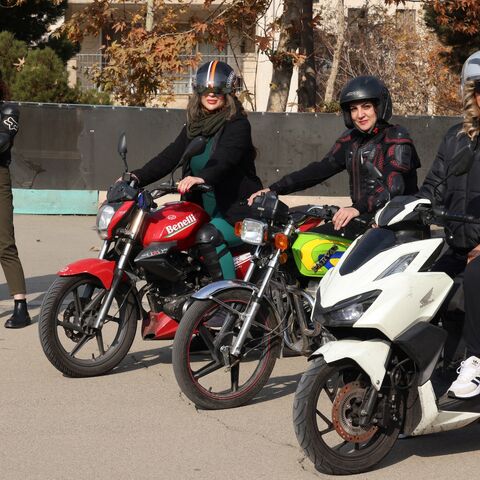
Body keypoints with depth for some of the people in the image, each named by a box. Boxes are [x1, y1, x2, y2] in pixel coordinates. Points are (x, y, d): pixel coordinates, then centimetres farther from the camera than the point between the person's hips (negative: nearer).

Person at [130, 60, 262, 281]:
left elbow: (225, 161, -26)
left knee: (208, 237, -33)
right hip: (205, 211, 7)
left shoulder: (237, 124, -8)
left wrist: (201, 178, -46)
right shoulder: (194, 126, 13)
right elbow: (169, 157, 3)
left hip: (238, 212, -7)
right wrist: (138, 177, -14)